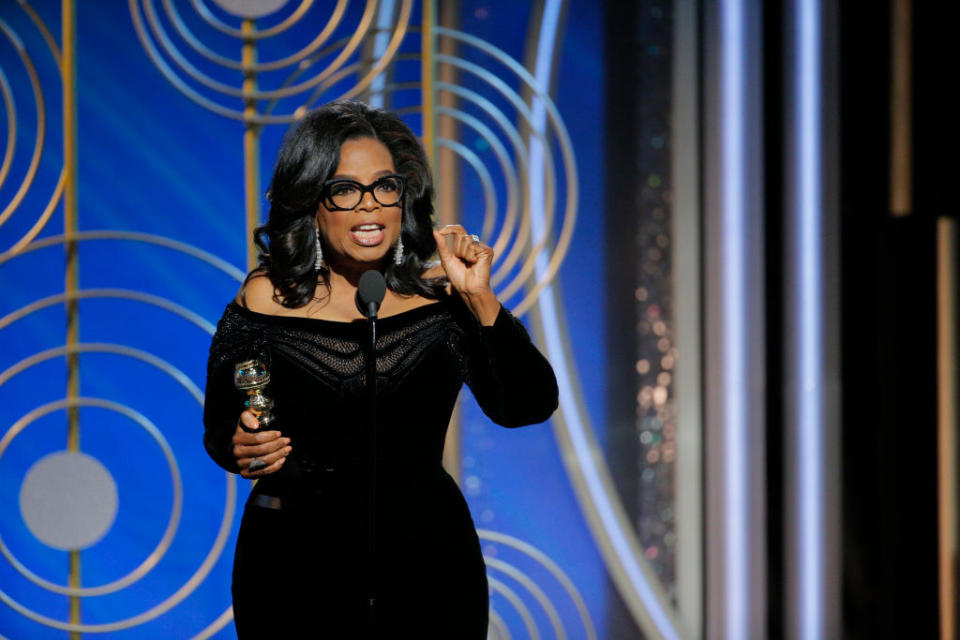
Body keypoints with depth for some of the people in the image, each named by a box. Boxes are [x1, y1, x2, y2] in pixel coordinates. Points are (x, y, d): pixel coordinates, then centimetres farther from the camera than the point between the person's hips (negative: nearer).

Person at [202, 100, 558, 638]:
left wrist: (480, 299, -13)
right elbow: (219, 427, 5)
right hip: (296, 568, -1)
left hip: (426, 562, 1)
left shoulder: (439, 294, -1)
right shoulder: (266, 301, -2)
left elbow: (529, 406, -6)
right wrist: (240, 449, -18)